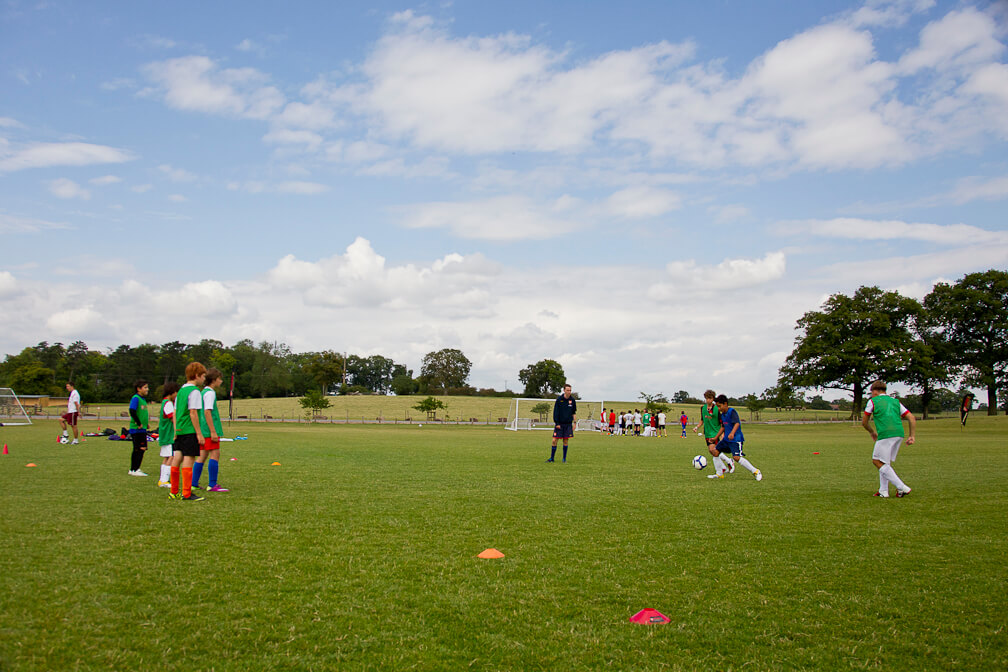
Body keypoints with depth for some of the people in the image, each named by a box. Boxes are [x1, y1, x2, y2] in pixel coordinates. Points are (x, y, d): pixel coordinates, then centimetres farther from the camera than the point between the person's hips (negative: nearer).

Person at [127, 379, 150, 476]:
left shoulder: (143, 399, 15)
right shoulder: (135, 398, -12)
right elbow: (132, 411, -23)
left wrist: (145, 423, 14)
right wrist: (139, 423, -19)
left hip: (142, 429, 9)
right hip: (136, 429, -9)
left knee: (137, 450, 13)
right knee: (141, 449, -10)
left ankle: (133, 469, 19)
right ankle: (135, 470, -5)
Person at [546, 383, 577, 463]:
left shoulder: (572, 400, 2)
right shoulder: (559, 399, -6)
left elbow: (574, 412, 10)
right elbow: (555, 412, -4)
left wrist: (574, 422, 2)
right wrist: (556, 423, -9)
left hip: (568, 424, 2)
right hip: (559, 424, -2)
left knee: (565, 441, 4)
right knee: (554, 440, -4)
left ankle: (564, 458, 13)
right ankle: (552, 458, 6)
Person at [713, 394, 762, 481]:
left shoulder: (732, 411, -15)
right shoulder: (723, 414, 12)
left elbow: (737, 423, -28)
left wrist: (732, 433, -45)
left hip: (736, 439, -9)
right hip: (726, 439, 9)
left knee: (736, 457, -21)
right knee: (715, 452, 4)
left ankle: (756, 472, -8)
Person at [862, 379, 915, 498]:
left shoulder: (873, 401, 10)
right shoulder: (895, 401, 24)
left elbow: (864, 422, 16)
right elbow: (912, 418, 16)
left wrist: (872, 432, 33)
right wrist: (912, 436, 14)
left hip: (885, 434, -7)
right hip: (899, 434, 7)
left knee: (878, 461, -1)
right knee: (886, 462, 17)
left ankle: (902, 487, -8)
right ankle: (883, 490, 14)